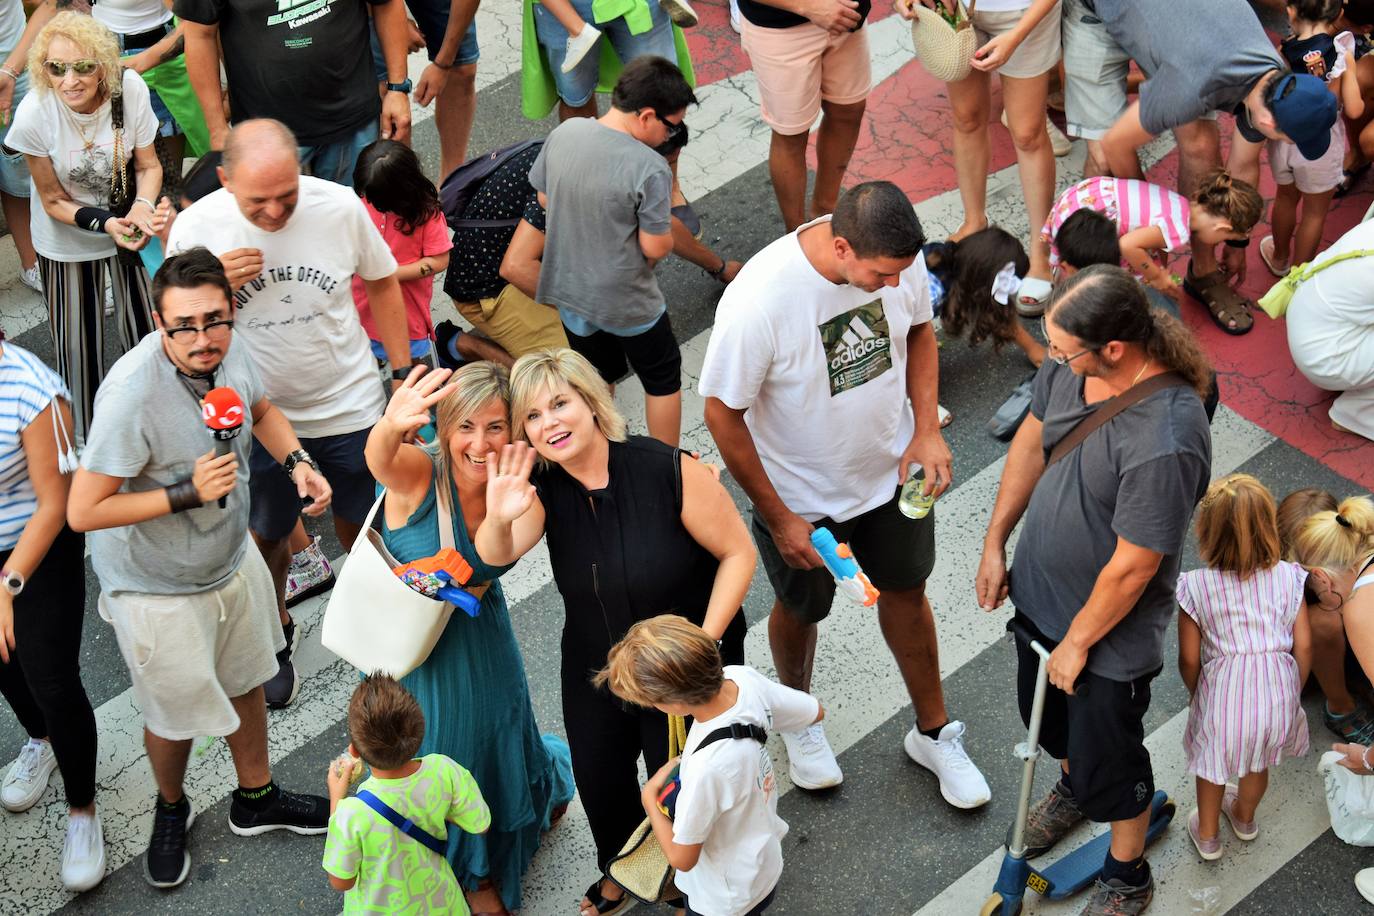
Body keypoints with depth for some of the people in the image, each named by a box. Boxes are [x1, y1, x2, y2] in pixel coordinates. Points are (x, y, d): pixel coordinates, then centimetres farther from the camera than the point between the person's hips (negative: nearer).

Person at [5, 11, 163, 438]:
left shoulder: (130, 89, -25)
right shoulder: (34, 115, -28)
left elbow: (148, 165, -10)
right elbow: (54, 201, -16)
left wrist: (142, 206, -30)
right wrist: (105, 224, -31)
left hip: (127, 218, 2)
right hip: (67, 239, -1)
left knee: (145, 327, 14)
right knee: (77, 340, 10)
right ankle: (86, 431, 32)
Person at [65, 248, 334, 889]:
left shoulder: (227, 352, -14)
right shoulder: (132, 394, -36)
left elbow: (260, 410, 9)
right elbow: (84, 512, -31)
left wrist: (297, 463, -9)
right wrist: (187, 493, -34)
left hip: (231, 559, 7)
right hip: (158, 589, -6)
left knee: (245, 680, 25)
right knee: (177, 715, 15)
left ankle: (255, 799, 51)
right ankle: (170, 810, 47)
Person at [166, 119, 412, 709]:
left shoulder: (340, 207, -19)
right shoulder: (195, 229, -21)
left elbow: (382, 284, 0)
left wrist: (403, 373, 2)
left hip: (352, 406, 0)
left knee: (360, 527, 19)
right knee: (265, 534, 19)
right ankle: (276, 635, 47)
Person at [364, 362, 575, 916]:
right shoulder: (417, 472, -30)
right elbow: (378, 458, -50)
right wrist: (392, 426, -73)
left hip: (477, 644, 3)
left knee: (490, 747, 21)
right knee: (422, 756, 16)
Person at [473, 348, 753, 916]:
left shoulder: (670, 471, -27)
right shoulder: (542, 491, -14)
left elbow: (738, 552, -19)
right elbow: (496, 555, -30)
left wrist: (705, 641, -25)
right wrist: (497, 519, -53)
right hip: (594, 669, 4)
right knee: (599, 785, 19)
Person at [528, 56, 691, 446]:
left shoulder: (564, 133, -10)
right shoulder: (650, 169, -27)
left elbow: (544, 197, 4)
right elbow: (656, 247, -21)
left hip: (568, 286, 6)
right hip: (625, 301, -5)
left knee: (597, 374, 27)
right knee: (663, 378, 19)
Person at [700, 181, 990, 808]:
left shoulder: (898, 258, -21)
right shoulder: (757, 302, -37)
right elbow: (723, 414, -24)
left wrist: (927, 428, -11)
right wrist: (778, 517, -17)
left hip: (891, 469, 4)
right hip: (800, 494, -4)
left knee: (906, 592, 22)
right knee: (801, 609, 21)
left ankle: (934, 733, 45)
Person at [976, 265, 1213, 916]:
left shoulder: (1165, 441, -40)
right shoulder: (1071, 362, -17)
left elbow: (1132, 567, -29)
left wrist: (1077, 642, -15)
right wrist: (995, 544, 8)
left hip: (1112, 626, -7)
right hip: (1039, 591, 7)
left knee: (1105, 761, 14)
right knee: (1046, 712, 32)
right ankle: (1072, 787, 64)